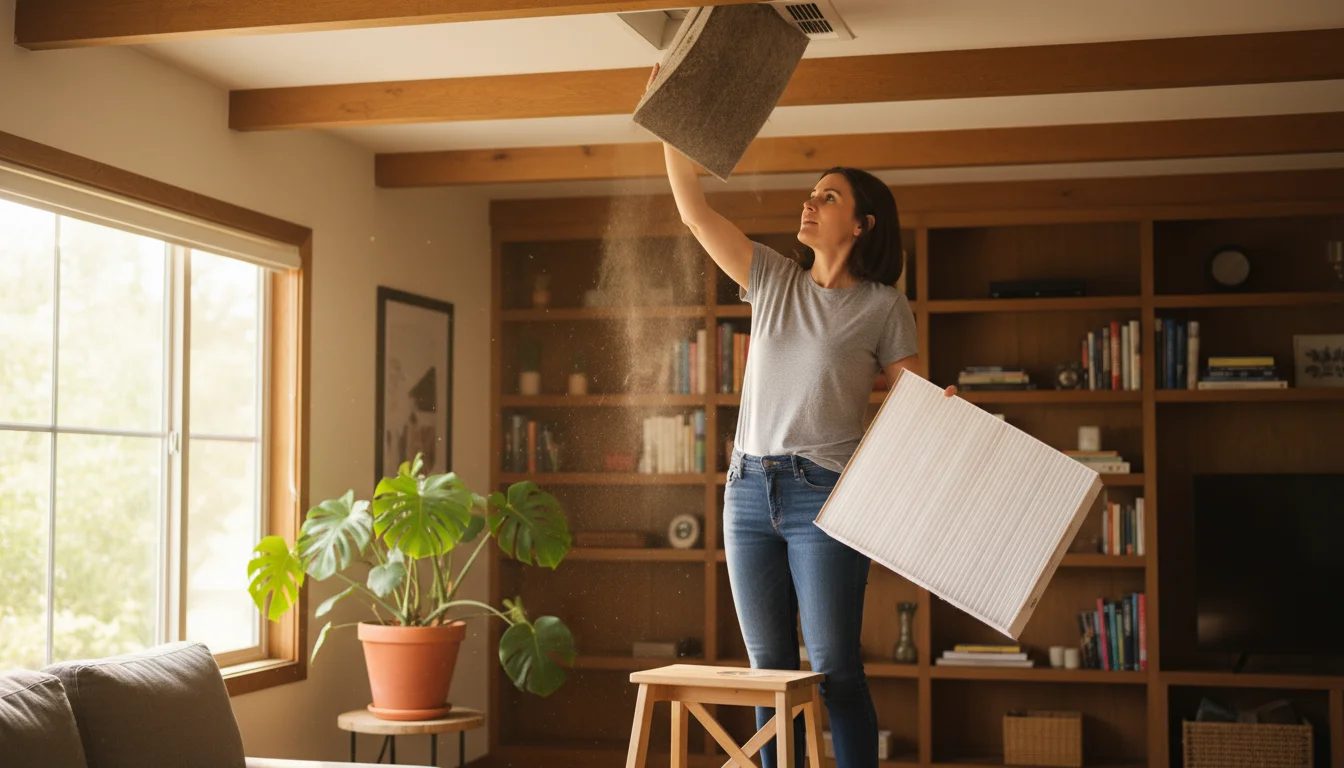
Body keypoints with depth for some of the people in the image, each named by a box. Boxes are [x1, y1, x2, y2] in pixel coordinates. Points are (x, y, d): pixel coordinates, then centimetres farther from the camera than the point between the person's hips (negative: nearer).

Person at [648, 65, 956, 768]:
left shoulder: (882, 307, 2)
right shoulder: (772, 279, 12)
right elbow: (694, 212, 9)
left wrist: (946, 412, -22)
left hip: (824, 495, -4)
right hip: (749, 491, 5)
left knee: (834, 668, -7)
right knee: (770, 670, 8)